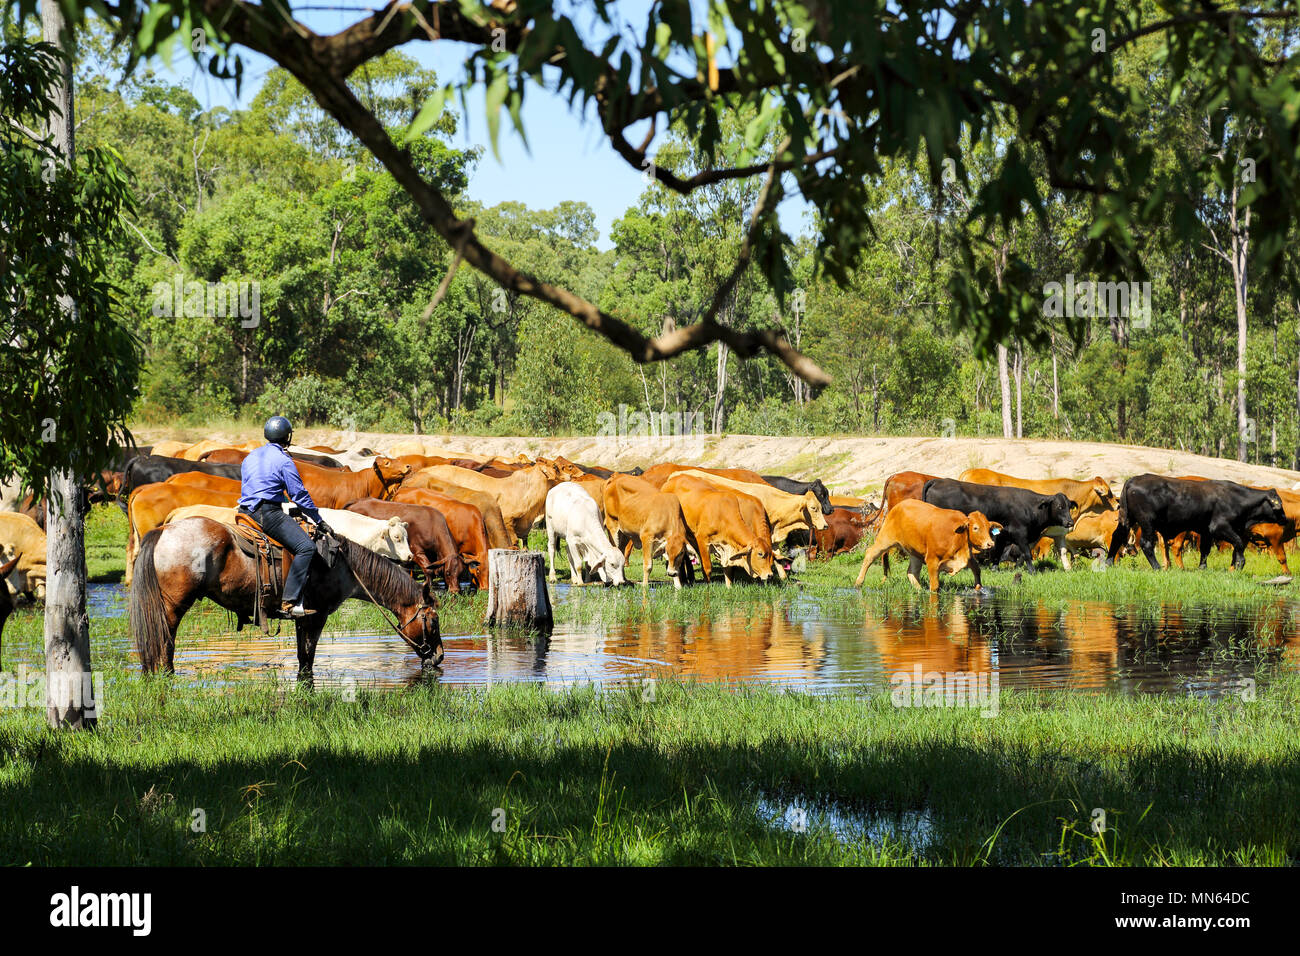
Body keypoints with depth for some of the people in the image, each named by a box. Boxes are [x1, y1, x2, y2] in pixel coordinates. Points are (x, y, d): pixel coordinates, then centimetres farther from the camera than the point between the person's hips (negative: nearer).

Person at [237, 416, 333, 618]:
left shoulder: (251, 457, 18)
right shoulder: (283, 461, -6)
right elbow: (299, 495, -5)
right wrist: (319, 521, 3)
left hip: (246, 511, 9)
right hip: (269, 513, -9)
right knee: (306, 547, -16)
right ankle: (289, 602, -27)